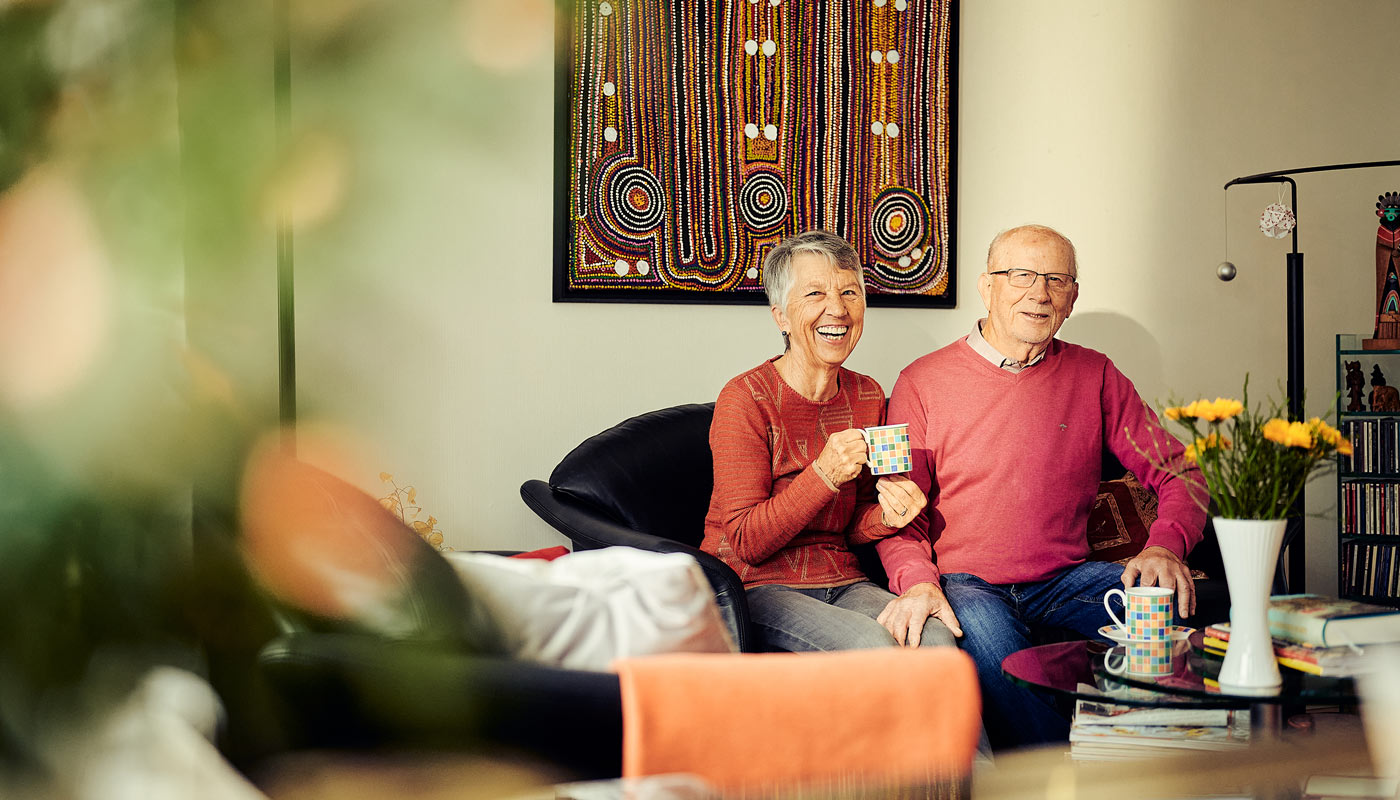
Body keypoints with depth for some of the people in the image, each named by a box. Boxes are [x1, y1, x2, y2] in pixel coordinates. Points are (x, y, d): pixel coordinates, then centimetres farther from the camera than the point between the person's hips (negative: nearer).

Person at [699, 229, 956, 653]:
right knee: (873, 645, -32)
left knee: (937, 640, -23)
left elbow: (850, 529, 13)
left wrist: (886, 515, -11)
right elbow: (747, 543, -13)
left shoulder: (868, 397, 7)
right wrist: (825, 474, -24)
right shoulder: (746, 400, -11)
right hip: (756, 585, -5)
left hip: (842, 583, 6)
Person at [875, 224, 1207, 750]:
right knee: (982, 629, -37)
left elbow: (1180, 474, 10)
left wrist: (1164, 547, -13)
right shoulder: (923, 381, 5)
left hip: (1064, 580, 3)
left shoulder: (1094, 376, 12)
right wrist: (917, 582, -20)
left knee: (1167, 602, -26)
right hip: (965, 582, -2)